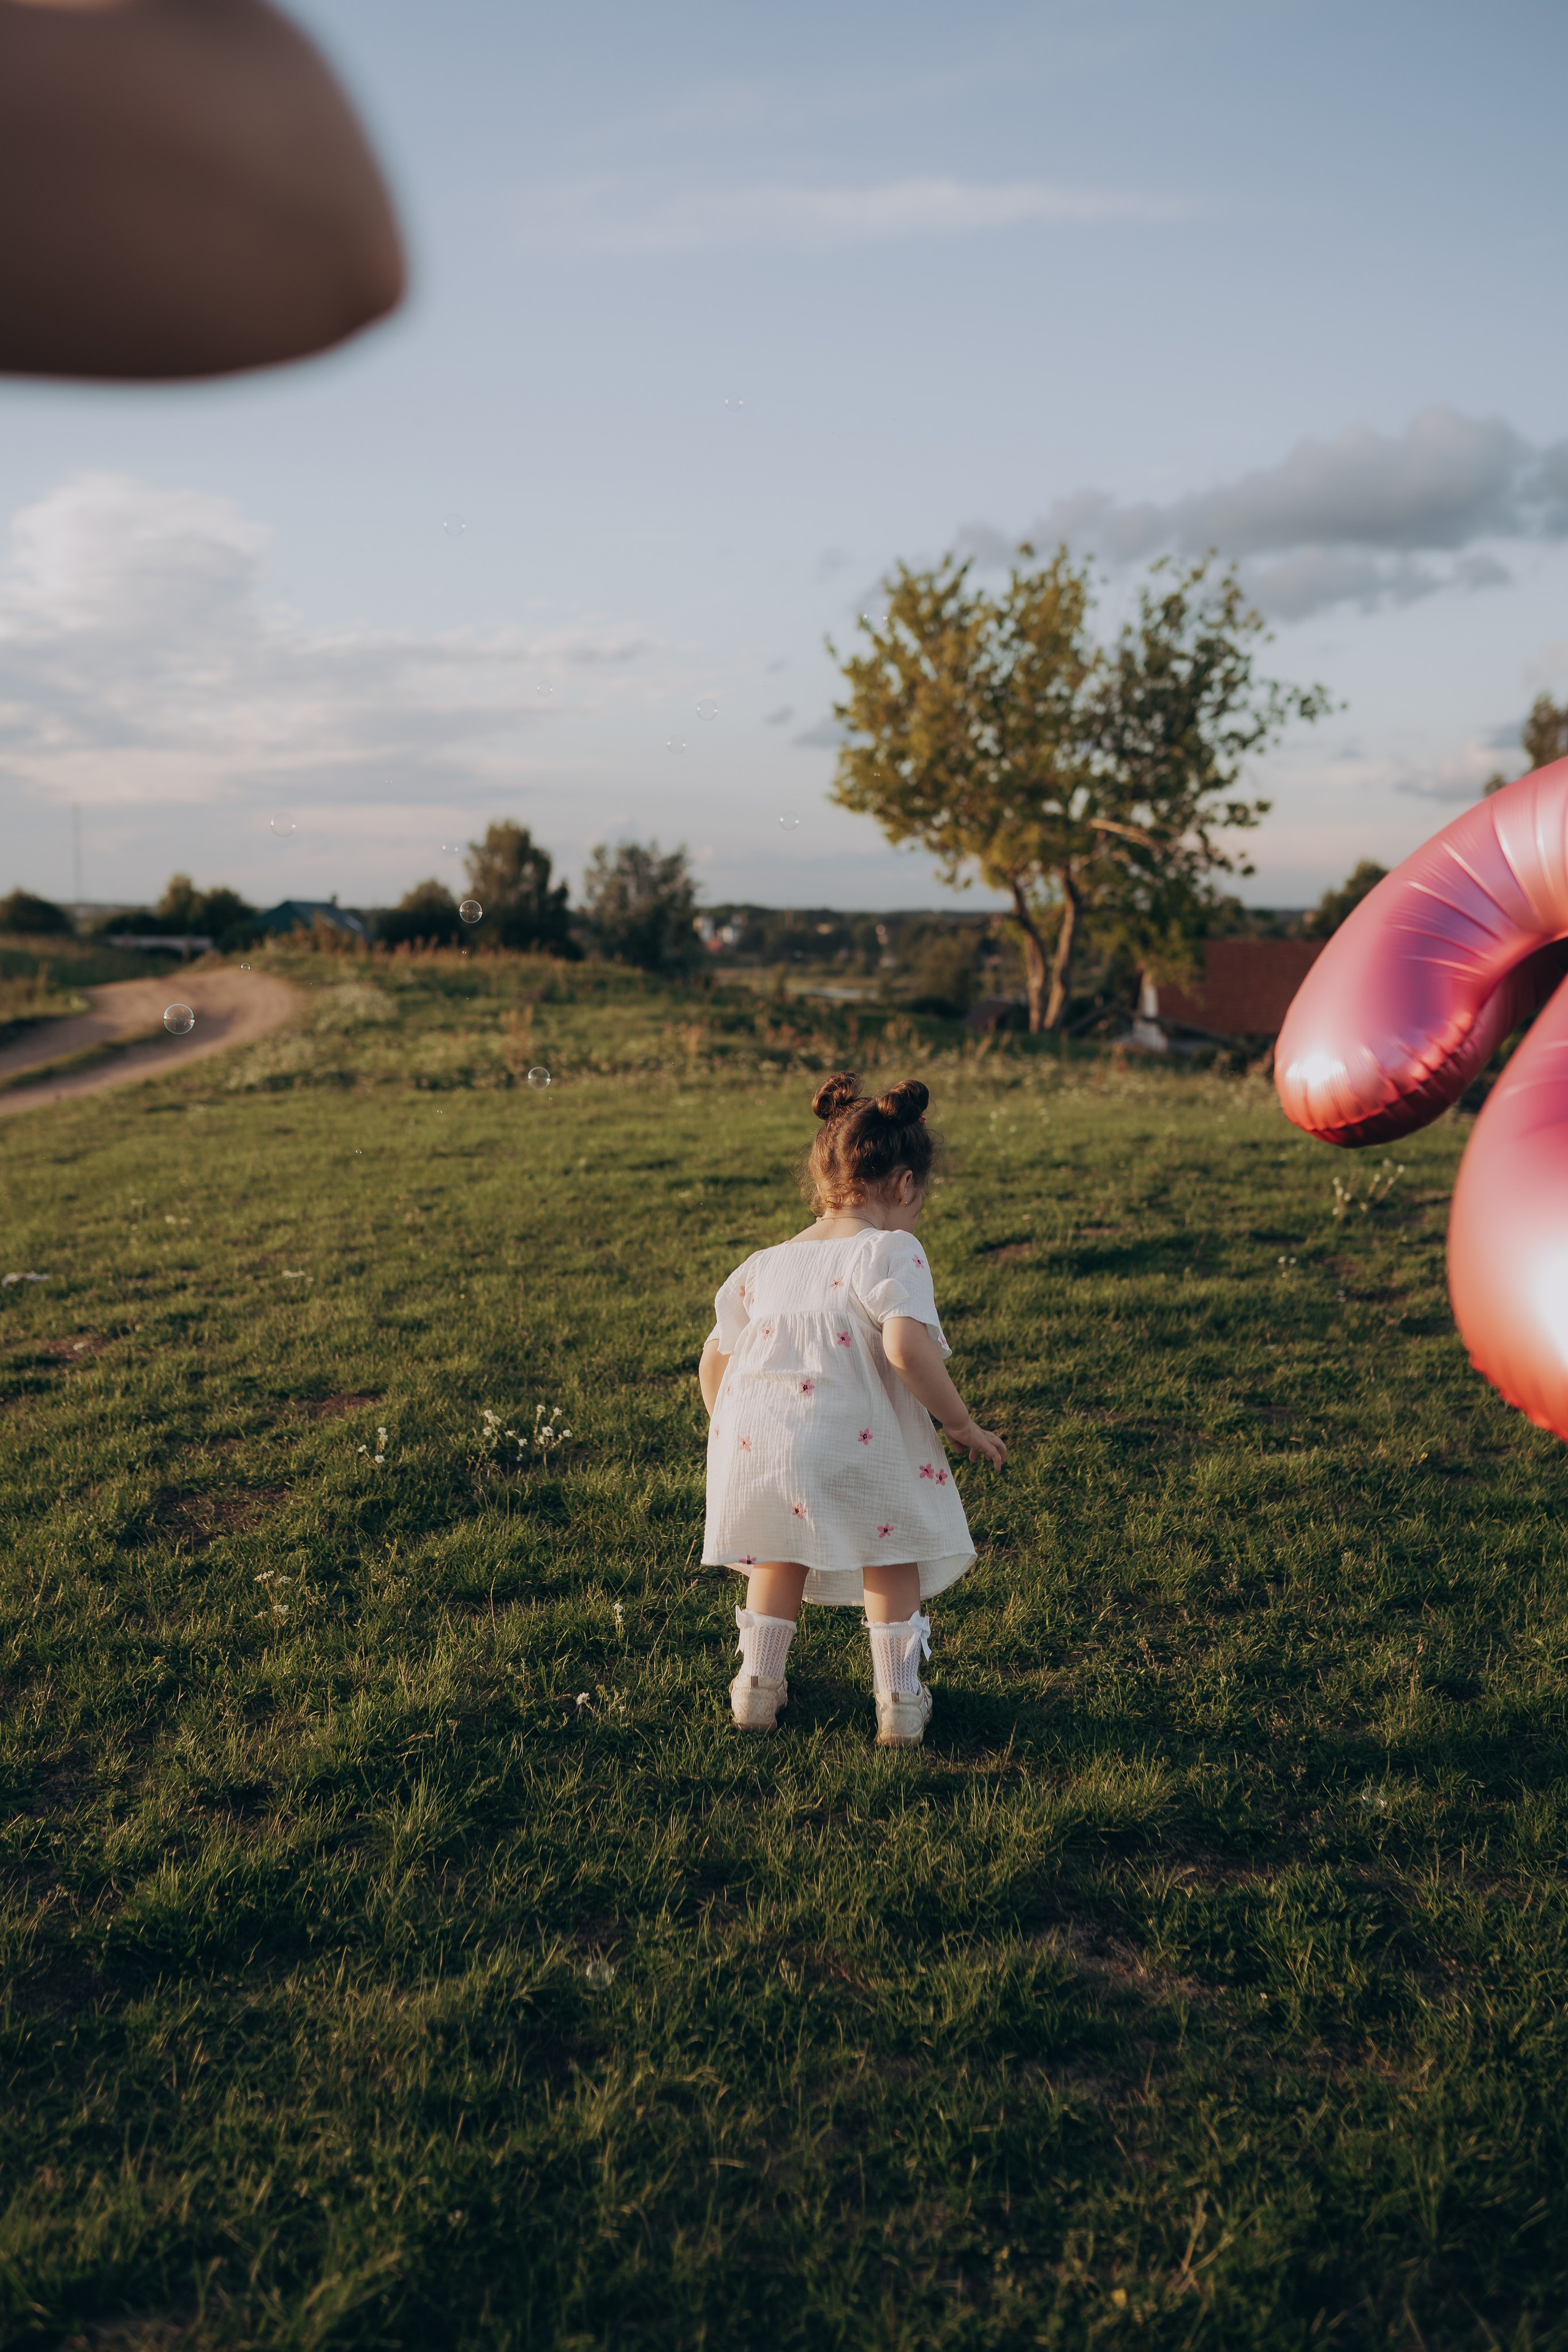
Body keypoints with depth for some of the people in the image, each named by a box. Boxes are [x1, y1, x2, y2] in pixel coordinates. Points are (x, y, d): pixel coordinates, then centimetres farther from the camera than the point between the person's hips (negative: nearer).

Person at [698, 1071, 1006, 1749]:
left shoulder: (764, 1265, 15)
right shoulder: (891, 1252, -4)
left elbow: (713, 1358, 19)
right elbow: (907, 1349, -19)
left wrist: (730, 1438, 32)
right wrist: (963, 1424, -6)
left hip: (754, 1447, 5)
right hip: (855, 1456, -5)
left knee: (780, 1550, 30)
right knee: (891, 1552, 19)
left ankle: (757, 1684, 35)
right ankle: (899, 1702, 23)